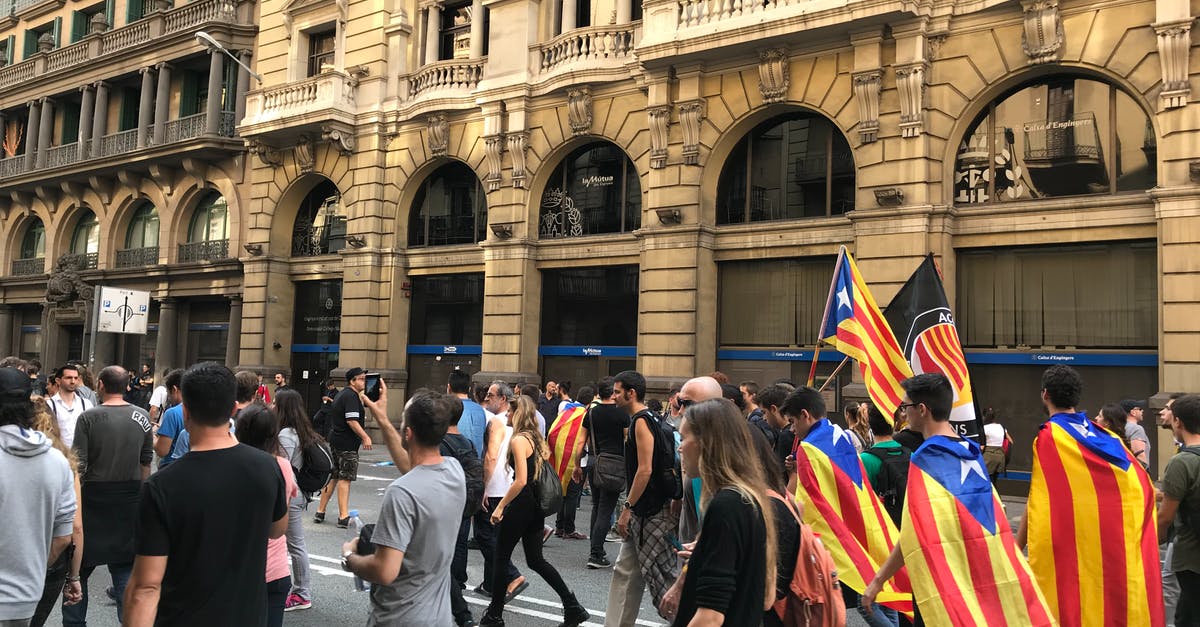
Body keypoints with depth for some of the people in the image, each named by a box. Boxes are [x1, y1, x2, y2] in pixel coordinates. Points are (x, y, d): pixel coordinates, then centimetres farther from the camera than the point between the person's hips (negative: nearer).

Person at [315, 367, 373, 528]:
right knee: (345, 479, -7)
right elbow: (352, 421, -24)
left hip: (335, 440, 10)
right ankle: (343, 517, -6)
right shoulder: (351, 396, -14)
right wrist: (365, 437, -23)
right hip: (347, 443, -10)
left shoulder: (342, 394, 17)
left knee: (332, 477, 15)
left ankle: (320, 512, 20)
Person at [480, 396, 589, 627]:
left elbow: (521, 480, -22)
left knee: (500, 558, 8)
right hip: (536, 506, 9)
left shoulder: (518, 440, -16)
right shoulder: (536, 438, 10)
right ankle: (573, 607, 11)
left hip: (521, 504, -9)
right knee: (536, 560, 15)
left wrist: (501, 506, -18)